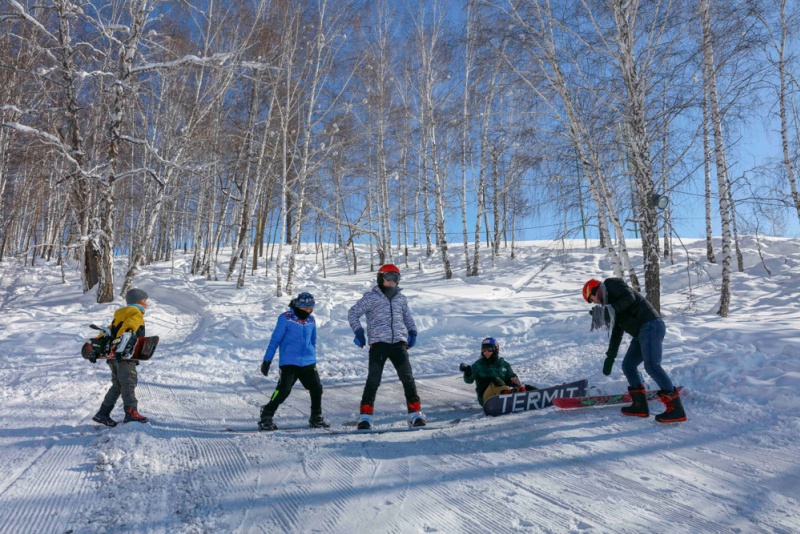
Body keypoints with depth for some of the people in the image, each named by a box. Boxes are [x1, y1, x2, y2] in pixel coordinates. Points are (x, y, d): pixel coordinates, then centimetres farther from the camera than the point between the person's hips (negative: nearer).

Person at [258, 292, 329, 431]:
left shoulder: (311, 321, 10)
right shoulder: (286, 318, -6)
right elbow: (275, 340, -4)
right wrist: (267, 360, -4)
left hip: (308, 363, 5)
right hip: (289, 363, -5)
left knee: (317, 389, 3)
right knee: (283, 391, -12)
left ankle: (316, 418, 23)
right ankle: (266, 418, 5)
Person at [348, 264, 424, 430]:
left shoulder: (401, 298, 16)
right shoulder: (371, 297, 3)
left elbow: (407, 317, 29)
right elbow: (353, 313, 7)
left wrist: (412, 332, 12)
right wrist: (358, 331, -4)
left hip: (399, 343, 3)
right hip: (378, 343, -3)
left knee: (407, 378, -1)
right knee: (373, 380, -4)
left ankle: (415, 413, 7)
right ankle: (365, 416, 5)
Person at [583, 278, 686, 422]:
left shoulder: (613, 284, 4)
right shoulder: (611, 302, 26)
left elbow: (629, 297, -16)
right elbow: (617, 332, 28)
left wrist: (611, 309, -24)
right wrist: (610, 358, 27)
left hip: (650, 325, -10)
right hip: (641, 333, 10)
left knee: (651, 366, -18)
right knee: (628, 366, 10)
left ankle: (676, 409, -18)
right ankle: (640, 406, 11)